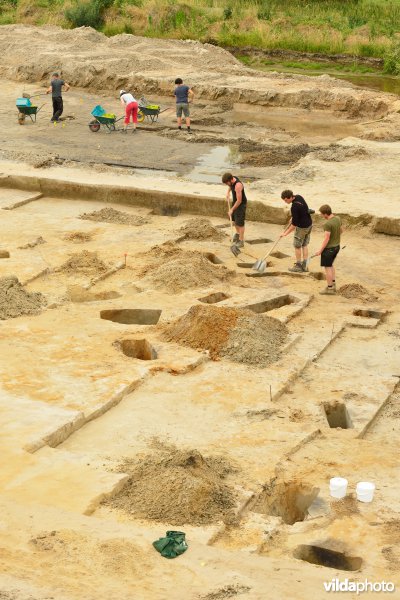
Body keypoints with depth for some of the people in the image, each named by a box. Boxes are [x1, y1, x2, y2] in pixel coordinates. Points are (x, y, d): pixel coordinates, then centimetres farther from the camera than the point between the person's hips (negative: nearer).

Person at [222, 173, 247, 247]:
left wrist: (232, 209, -19)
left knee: (240, 223, -2)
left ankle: (241, 241, 8)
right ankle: (238, 234, 44)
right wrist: (228, 192, 1)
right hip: (235, 202, 9)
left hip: (241, 204, -9)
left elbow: (239, 201, -29)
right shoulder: (232, 179, -10)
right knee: (234, 219, 22)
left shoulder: (238, 185, -35)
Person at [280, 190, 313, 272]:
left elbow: (294, 224, -24)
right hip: (309, 224, 9)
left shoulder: (294, 207, -28)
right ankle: (304, 265, 20)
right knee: (305, 245, 15)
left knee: (297, 246, 6)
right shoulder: (299, 196, -2)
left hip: (301, 227, -9)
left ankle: (298, 266, 15)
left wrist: (286, 233, -16)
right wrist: (293, 218, 17)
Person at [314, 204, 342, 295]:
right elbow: (341, 230, 15)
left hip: (329, 248, -8)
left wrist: (320, 250, -16)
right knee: (330, 265, 24)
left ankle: (330, 288, 12)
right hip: (337, 246, 8)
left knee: (327, 267, 5)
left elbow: (326, 239, -24)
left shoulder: (328, 224, -25)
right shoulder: (338, 219, -1)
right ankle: (333, 285, 28)